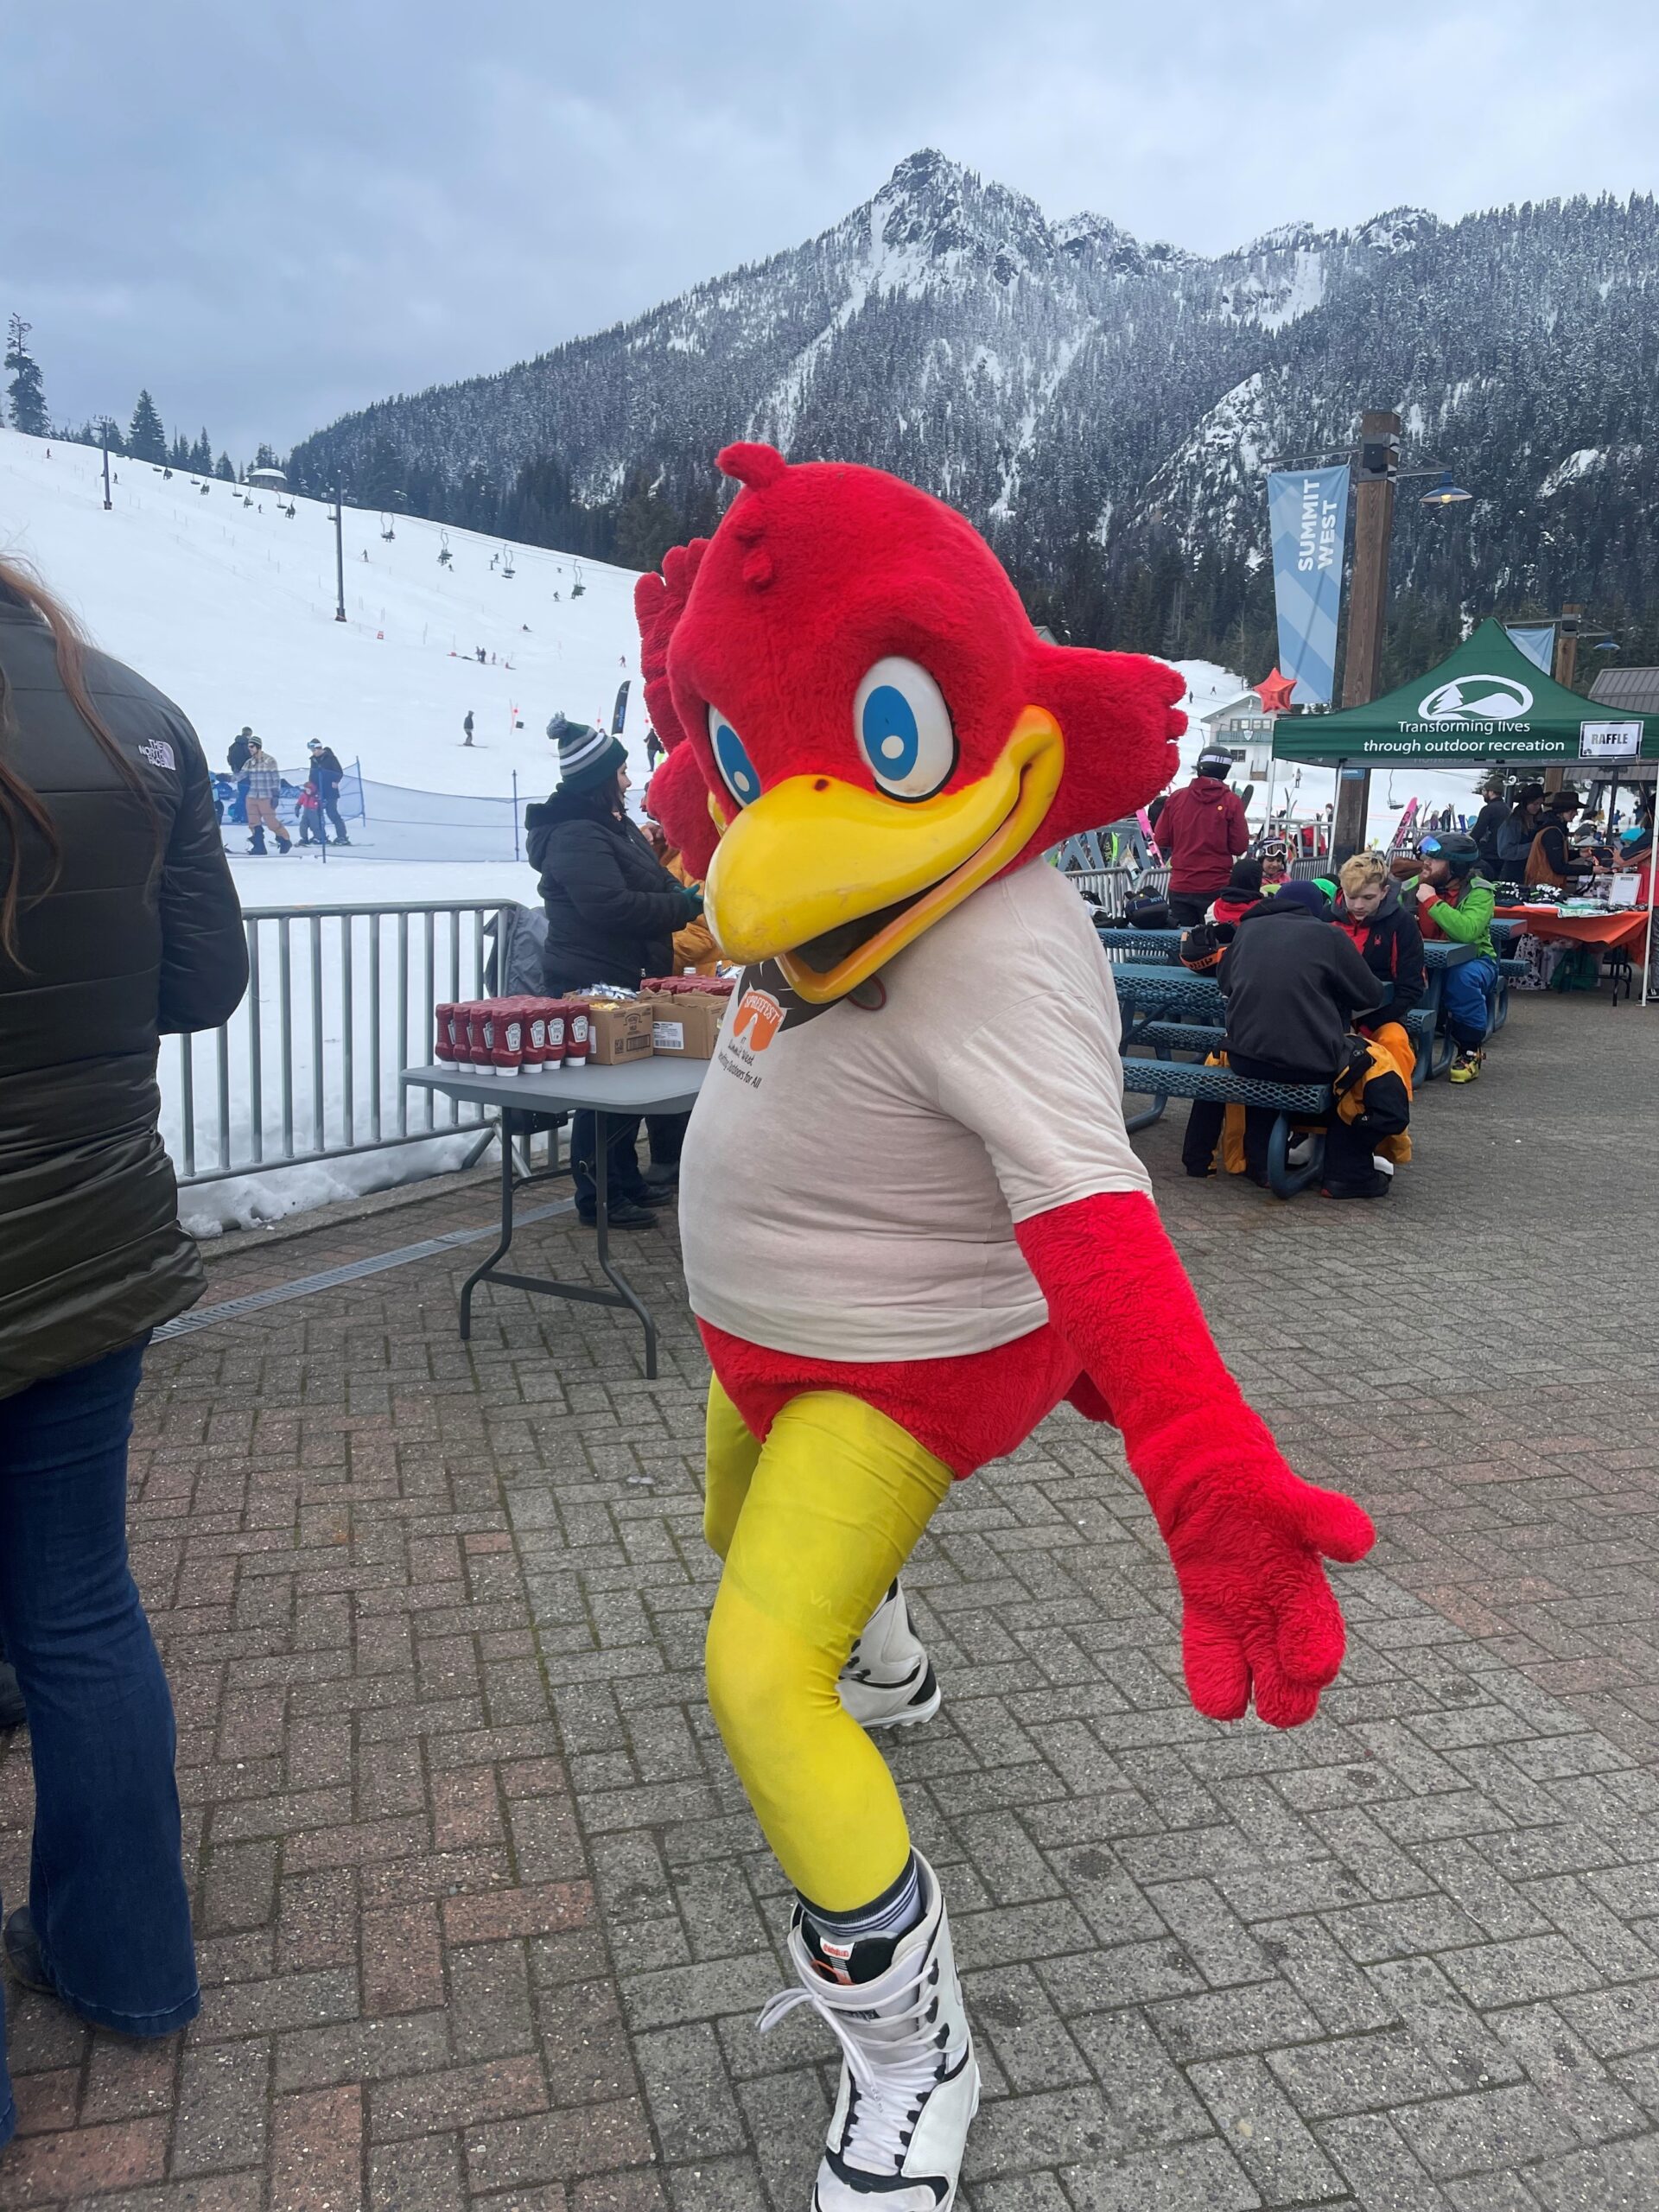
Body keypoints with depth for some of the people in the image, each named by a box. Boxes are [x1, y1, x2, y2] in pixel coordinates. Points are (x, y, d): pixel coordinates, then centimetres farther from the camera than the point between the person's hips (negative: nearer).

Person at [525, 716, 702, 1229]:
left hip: (626, 977, 10)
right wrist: (685, 906, -19)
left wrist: (680, 896, 8)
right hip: (594, 983, -10)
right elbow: (611, 907, -27)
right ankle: (598, 1198, 7)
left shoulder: (612, 826, 15)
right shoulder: (576, 837, -18)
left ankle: (627, 1181, 30)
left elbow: (646, 882, 28)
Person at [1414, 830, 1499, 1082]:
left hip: (1473, 960, -4)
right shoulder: (1417, 885, 0)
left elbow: (1466, 931, -35)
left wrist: (1432, 901, -30)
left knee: (1463, 977, -38)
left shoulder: (1478, 892, -15)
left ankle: (1471, 1049, -13)